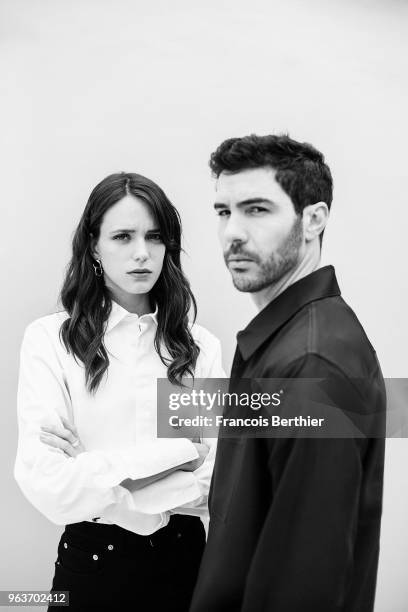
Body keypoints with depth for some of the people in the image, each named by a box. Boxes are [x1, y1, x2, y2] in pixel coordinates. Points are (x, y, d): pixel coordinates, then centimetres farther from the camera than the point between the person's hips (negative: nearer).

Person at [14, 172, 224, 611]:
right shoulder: (49, 339, -10)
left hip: (184, 557, 2)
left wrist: (96, 472, -17)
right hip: (94, 562, -2)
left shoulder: (202, 347, -3)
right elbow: (48, 488, -19)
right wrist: (179, 450, -17)